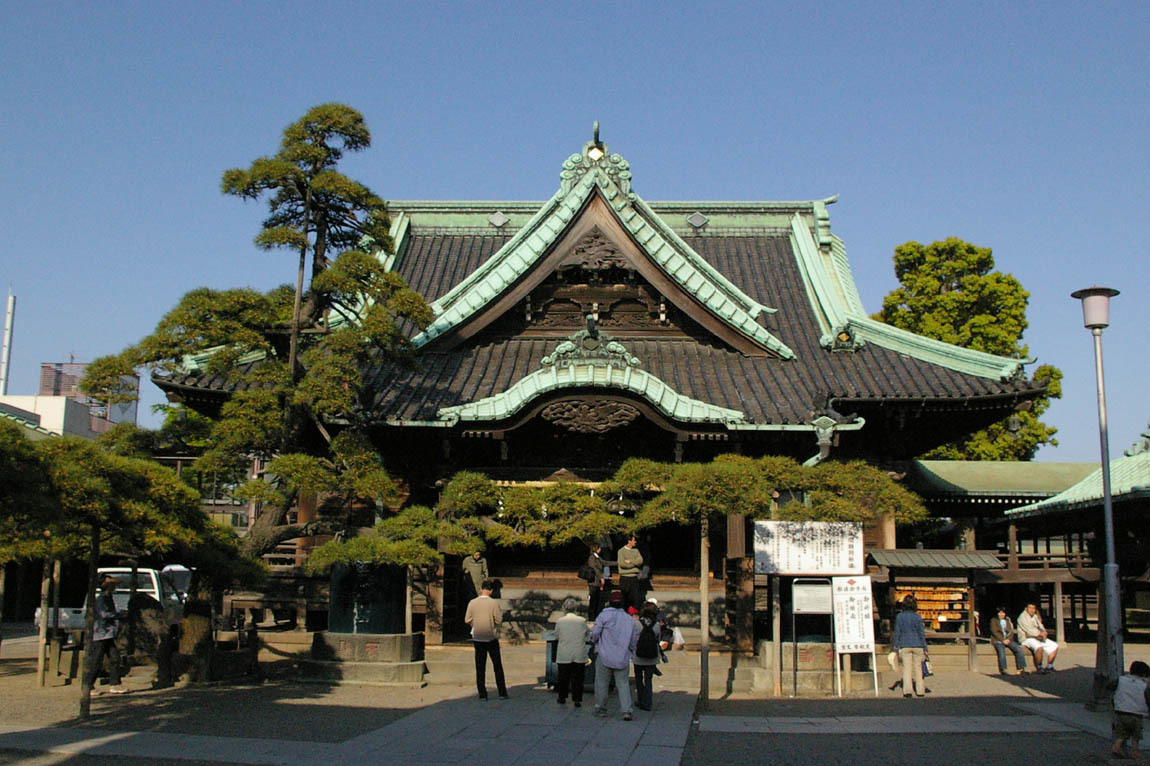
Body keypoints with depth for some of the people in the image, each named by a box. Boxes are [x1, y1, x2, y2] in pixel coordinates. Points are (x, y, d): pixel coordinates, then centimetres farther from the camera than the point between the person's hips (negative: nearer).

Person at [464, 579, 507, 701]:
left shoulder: (472, 602, -5)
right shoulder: (494, 603, -11)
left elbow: (467, 620, -2)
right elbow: (499, 620, -11)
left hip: (477, 638, 2)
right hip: (491, 638, -2)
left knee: (480, 668, 7)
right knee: (497, 666, 9)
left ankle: (482, 694, 6)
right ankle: (502, 693, 10)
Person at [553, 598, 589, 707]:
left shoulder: (559, 621, -7)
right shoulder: (582, 621, -6)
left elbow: (557, 635, 4)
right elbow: (588, 633, 8)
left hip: (564, 655, 0)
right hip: (579, 655, 0)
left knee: (563, 677, 15)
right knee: (577, 678, 7)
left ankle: (562, 698, 25)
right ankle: (577, 699, 5)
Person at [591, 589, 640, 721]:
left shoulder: (604, 615, -6)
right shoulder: (629, 619, 7)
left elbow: (595, 633, -8)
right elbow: (634, 640, 12)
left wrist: (594, 641, 13)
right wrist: (630, 652, 26)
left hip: (605, 656, -3)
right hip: (623, 658, 3)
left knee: (602, 683, 9)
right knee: (623, 684, 4)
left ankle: (601, 709, 16)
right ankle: (627, 710, -8)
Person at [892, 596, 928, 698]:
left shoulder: (899, 616, -1)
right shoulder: (917, 617, -3)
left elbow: (897, 632, 0)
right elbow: (922, 633, -1)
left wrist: (896, 646, 7)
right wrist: (925, 649, 4)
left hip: (905, 646, 0)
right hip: (917, 645, 0)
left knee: (907, 668, 1)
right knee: (918, 668, 11)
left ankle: (907, 690, -10)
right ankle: (920, 690, 15)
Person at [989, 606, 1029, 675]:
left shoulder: (1008, 620, 20)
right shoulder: (994, 621, 8)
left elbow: (1011, 631, 12)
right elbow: (994, 632, -3)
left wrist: (1008, 639, -8)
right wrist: (1003, 640, -14)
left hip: (1008, 640, 4)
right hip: (998, 640, -4)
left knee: (1018, 649, -23)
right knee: (1001, 650, -34)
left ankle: (1021, 668, -23)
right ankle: (1003, 669, -39)